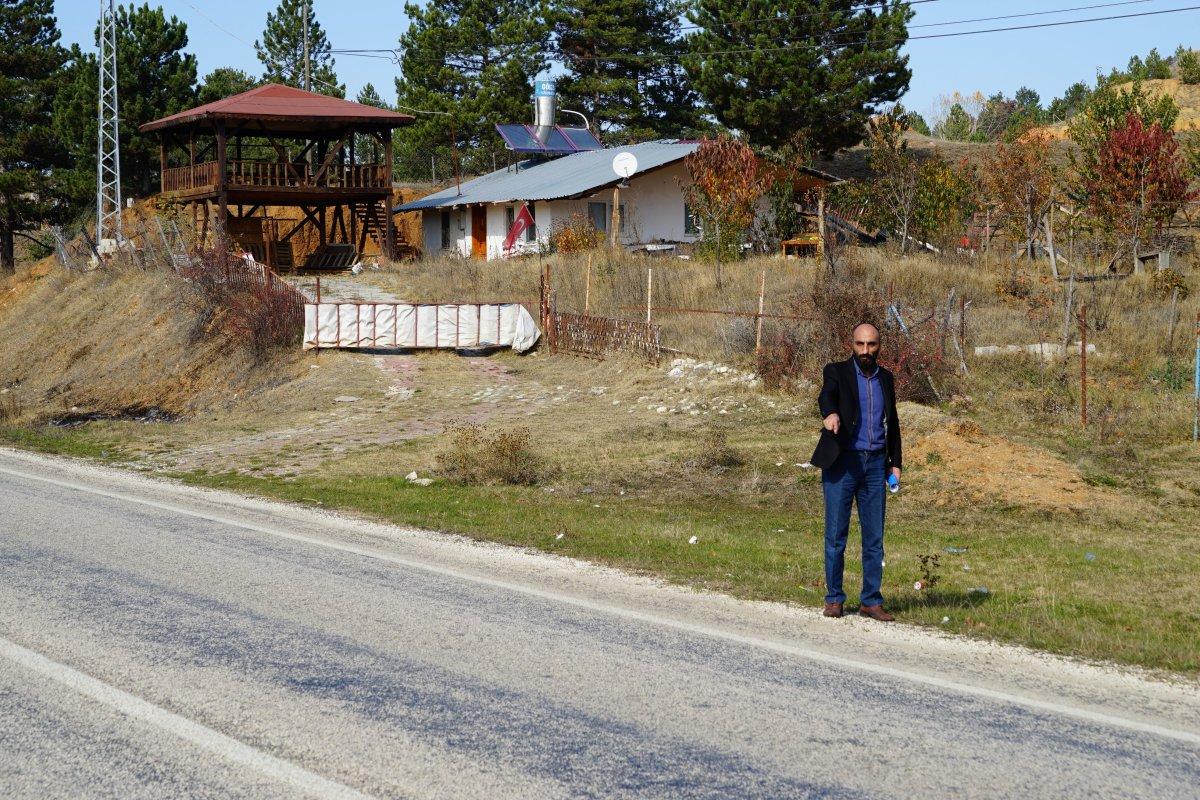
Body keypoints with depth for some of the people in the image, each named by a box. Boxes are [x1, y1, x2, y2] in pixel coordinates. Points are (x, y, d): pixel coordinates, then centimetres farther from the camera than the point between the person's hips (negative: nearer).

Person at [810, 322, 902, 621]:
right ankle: (834, 598, 9)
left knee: (874, 537, 4)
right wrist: (830, 414, -46)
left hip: (875, 463, 4)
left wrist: (895, 462, 14)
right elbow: (826, 395, -23)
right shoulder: (837, 372, -2)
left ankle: (871, 600, 11)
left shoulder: (885, 378, 13)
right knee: (835, 535, -1)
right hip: (842, 462, -4)